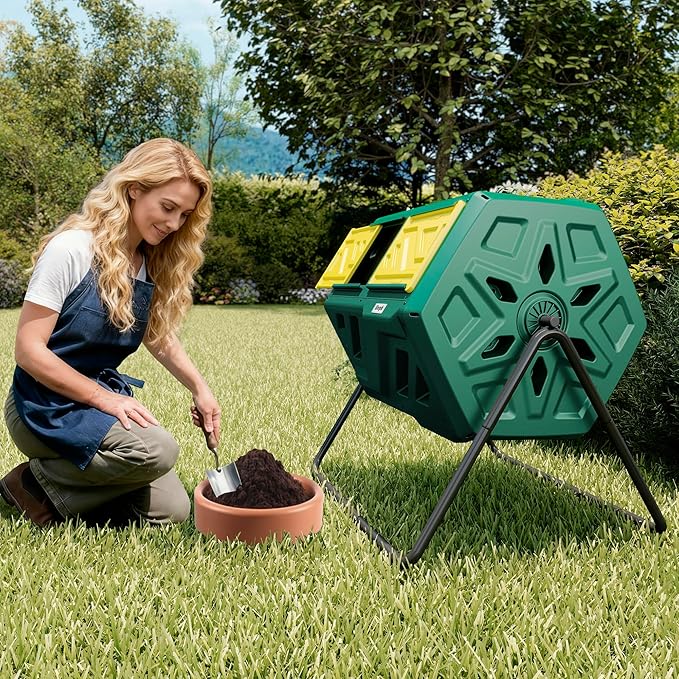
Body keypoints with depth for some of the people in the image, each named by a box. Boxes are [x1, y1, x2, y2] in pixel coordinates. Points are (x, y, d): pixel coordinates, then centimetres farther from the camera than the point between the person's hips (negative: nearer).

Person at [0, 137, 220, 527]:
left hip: (104, 396, 7)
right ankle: (38, 484, -7)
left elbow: (160, 337, 16)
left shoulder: (155, 264, 2)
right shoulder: (71, 249, -19)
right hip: (47, 404, -7)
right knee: (157, 450, -31)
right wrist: (103, 398, -21)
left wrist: (200, 388, 5)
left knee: (171, 511, -2)